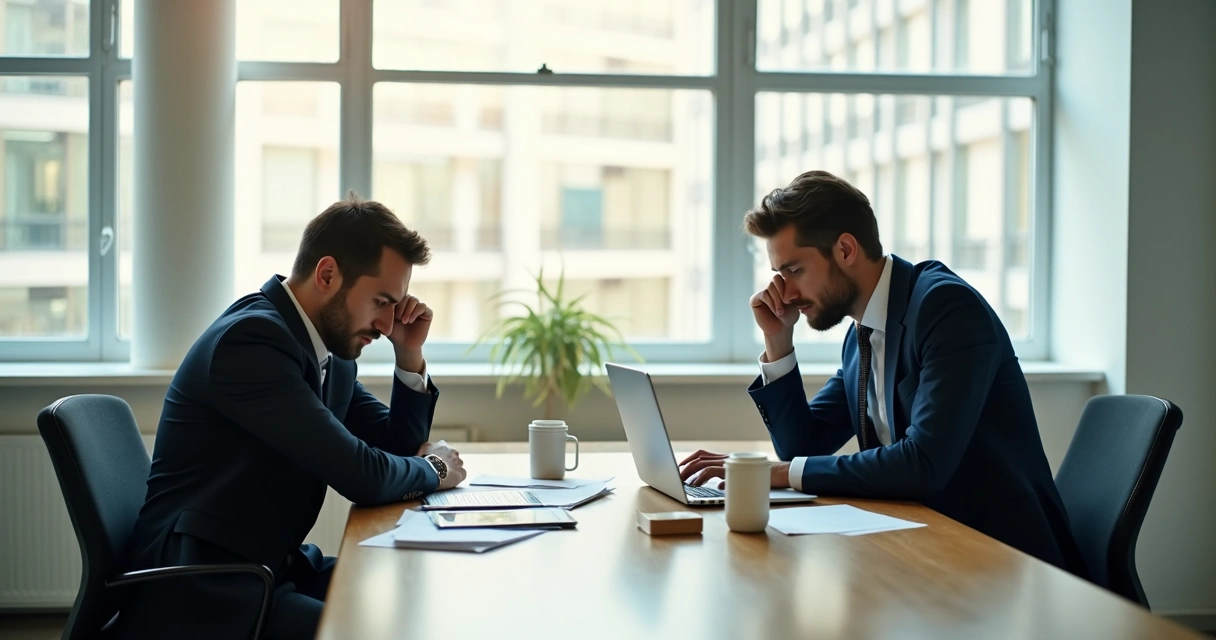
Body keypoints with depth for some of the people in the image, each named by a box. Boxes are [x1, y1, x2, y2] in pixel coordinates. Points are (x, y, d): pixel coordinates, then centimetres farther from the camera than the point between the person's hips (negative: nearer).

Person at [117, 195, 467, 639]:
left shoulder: (330, 347, 8)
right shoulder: (251, 339, -20)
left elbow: (396, 447, 18)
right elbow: (364, 477, -22)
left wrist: (410, 357, 5)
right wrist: (433, 469, -3)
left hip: (272, 570, 9)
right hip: (202, 598, -9)